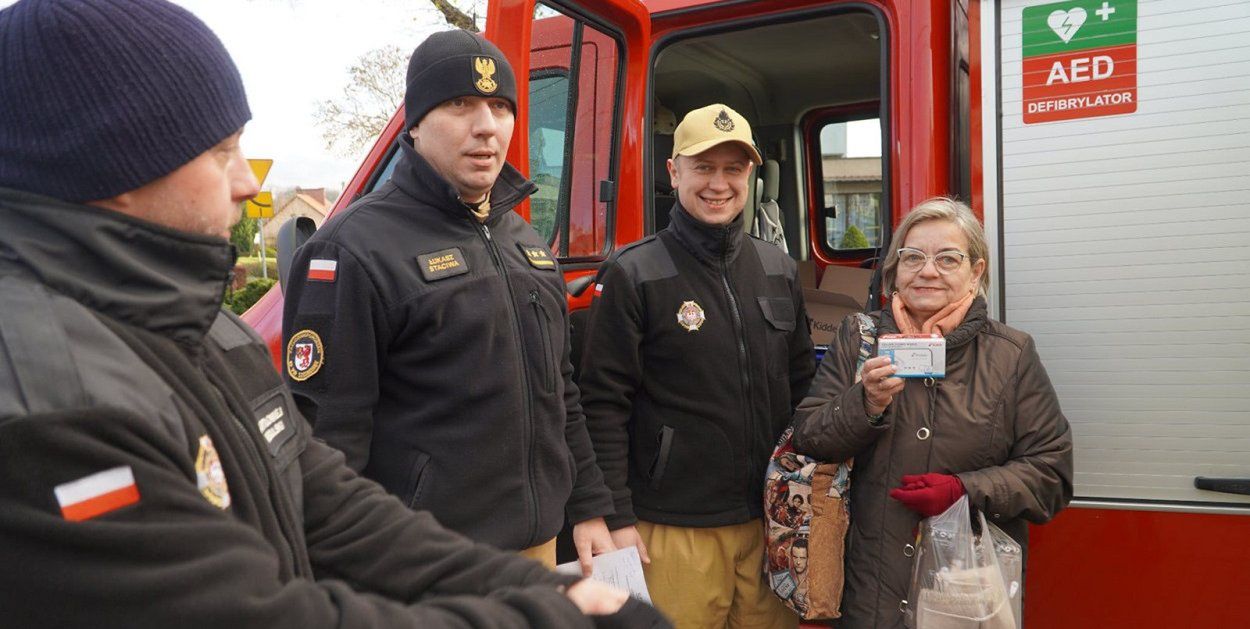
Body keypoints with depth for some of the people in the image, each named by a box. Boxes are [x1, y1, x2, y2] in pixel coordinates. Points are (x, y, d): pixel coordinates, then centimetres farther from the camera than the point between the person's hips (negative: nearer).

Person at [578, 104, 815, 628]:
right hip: (674, 530, -5)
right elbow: (604, 404, -10)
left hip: (769, 519, 5)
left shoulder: (778, 270, 8)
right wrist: (618, 519, -12)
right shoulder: (632, 275, -8)